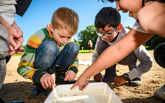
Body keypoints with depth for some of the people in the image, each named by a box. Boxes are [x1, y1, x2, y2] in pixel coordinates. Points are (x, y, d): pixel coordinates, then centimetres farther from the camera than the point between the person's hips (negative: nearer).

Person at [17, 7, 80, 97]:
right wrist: (40, 75, -47)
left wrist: (73, 69, -25)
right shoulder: (38, 38, -27)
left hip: (54, 66, 5)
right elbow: (22, 68, -27)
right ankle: (38, 83, -18)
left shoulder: (67, 39, -11)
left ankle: (61, 77, -2)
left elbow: (74, 59, -2)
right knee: (50, 46, -34)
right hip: (39, 69, -4)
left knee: (74, 46, -14)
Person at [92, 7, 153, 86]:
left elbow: (148, 62, -32)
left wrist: (126, 76, -37)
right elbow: (95, 55, -10)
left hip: (132, 59, -2)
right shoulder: (101, 37, -26)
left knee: (127, 52, -39)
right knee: (101, 45, -26)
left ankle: (136, 75, -6)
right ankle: (110, 74, -10)